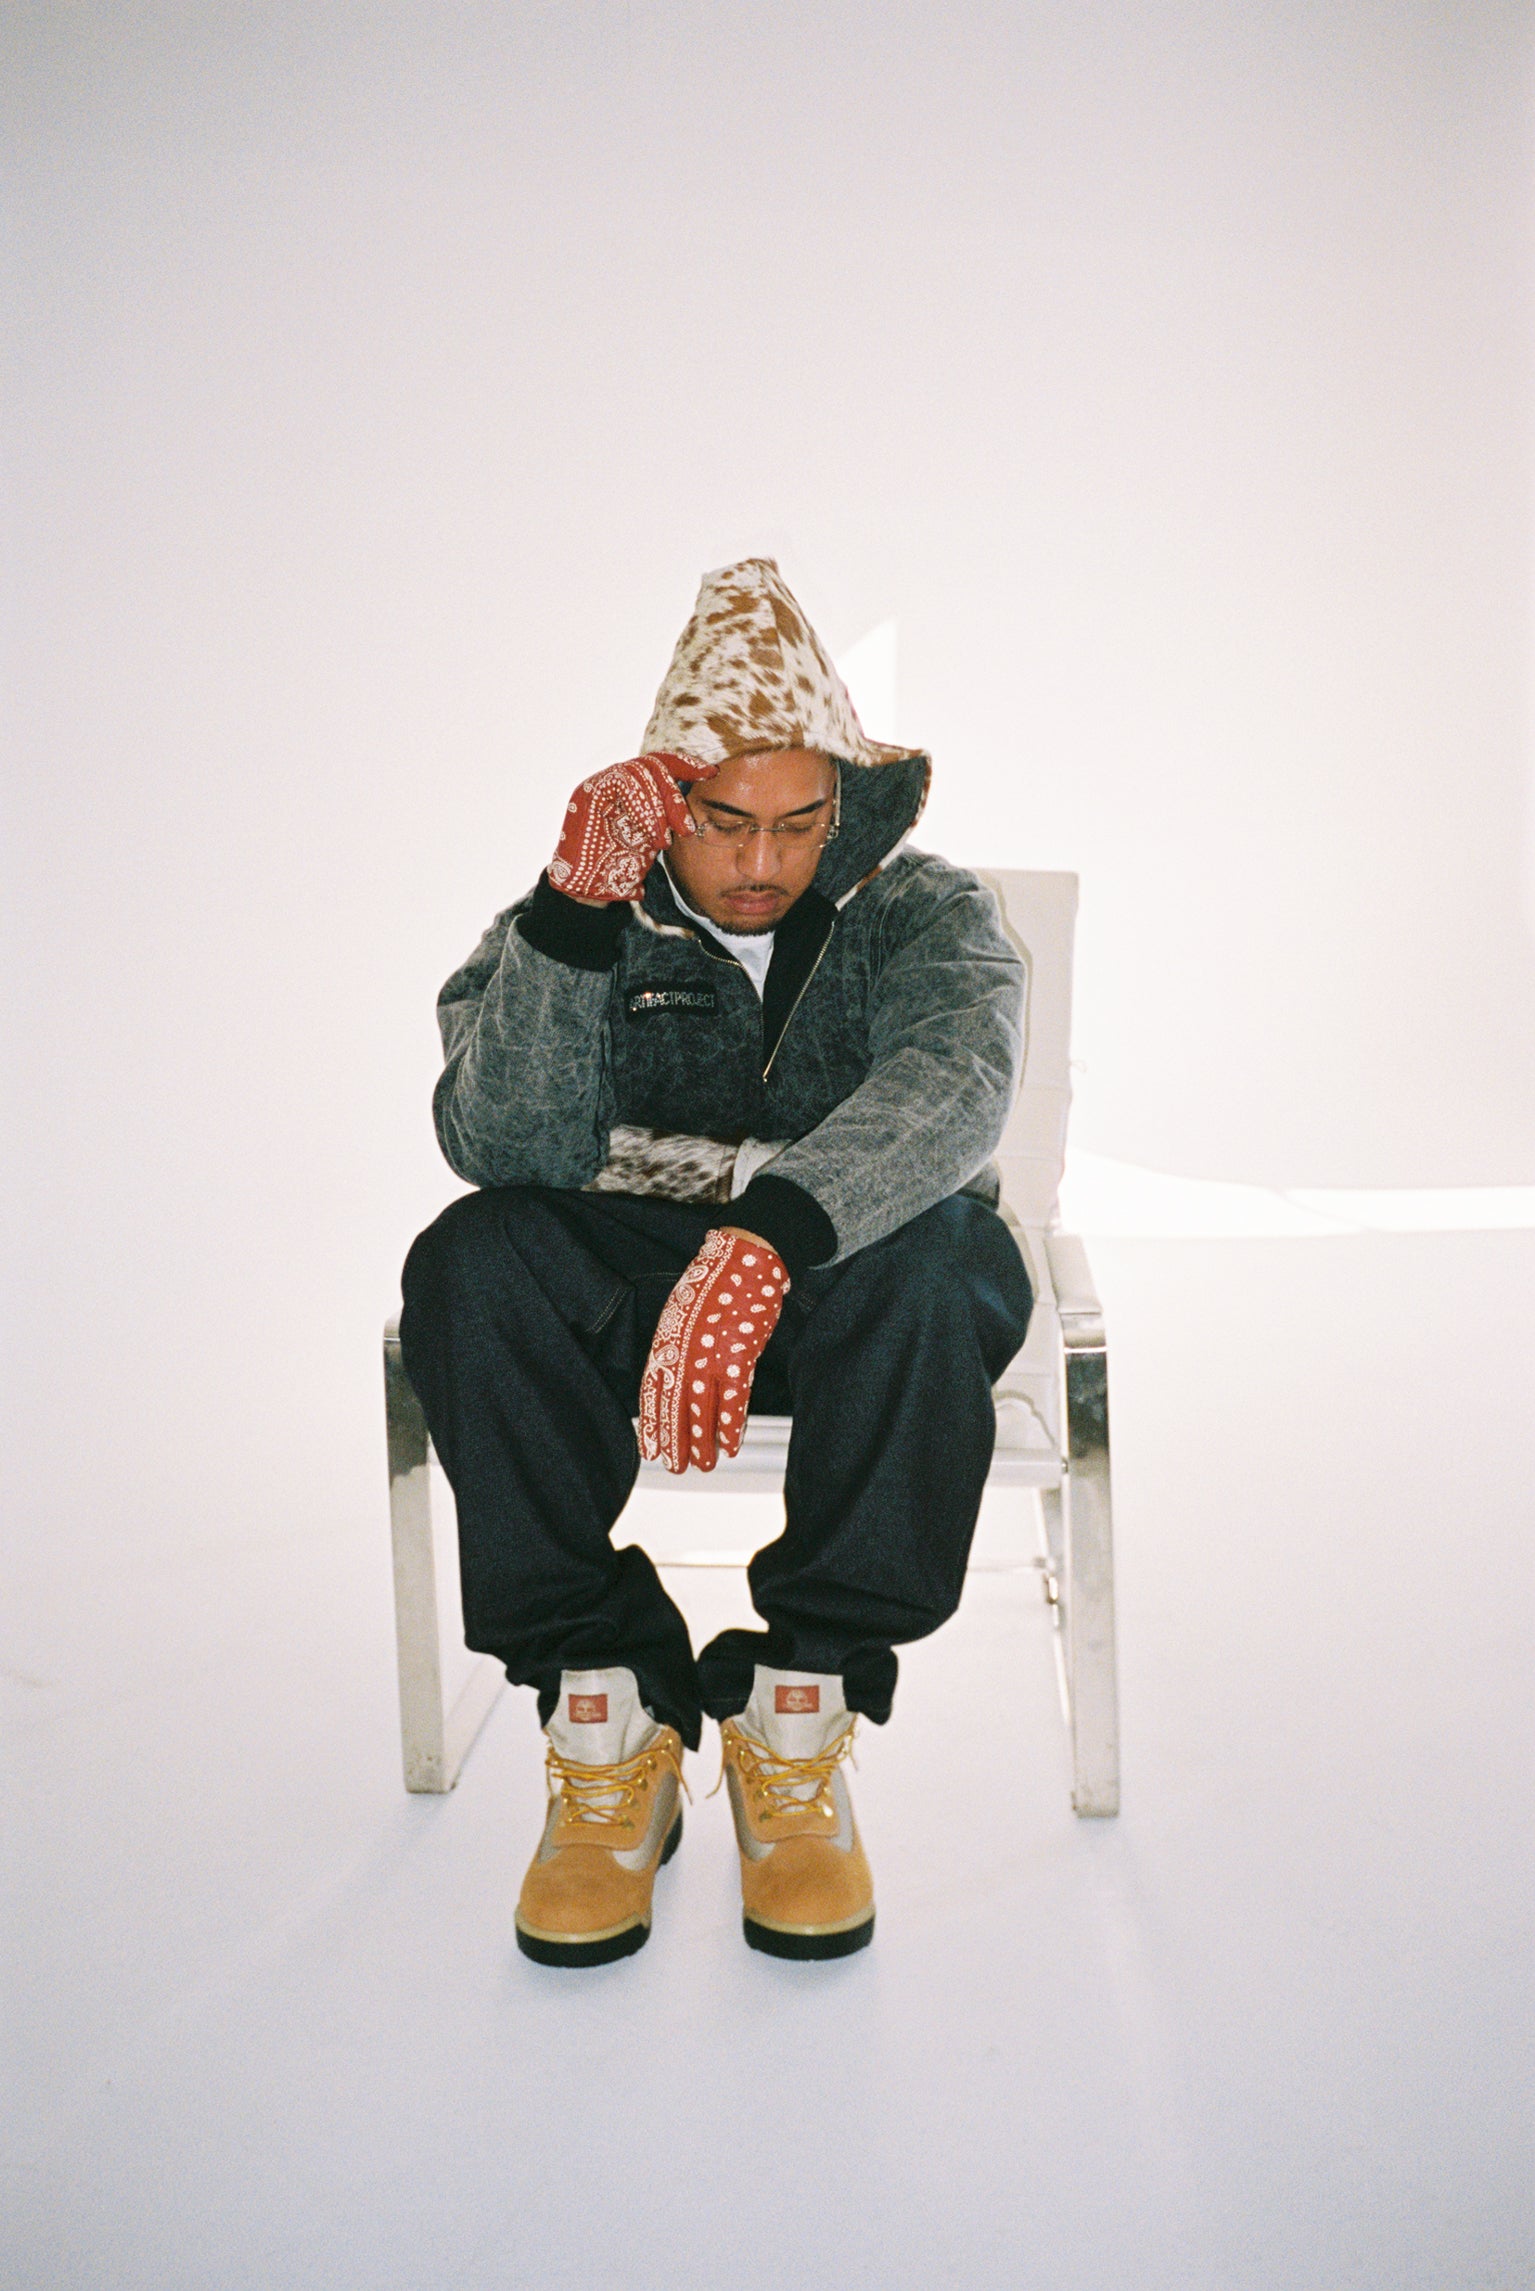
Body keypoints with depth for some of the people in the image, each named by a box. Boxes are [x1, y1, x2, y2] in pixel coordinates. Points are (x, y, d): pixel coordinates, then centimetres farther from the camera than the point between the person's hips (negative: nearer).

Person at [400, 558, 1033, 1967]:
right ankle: (605, 1727, -23)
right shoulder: (581, 923, -2)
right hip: (620, 1284, 1)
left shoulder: (926, 913, -6)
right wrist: (571, 913, -32)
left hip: (843, 1283, -1)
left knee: (924, 1264, -35)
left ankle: (797, 1727, -23)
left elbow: (949, 1083, -30)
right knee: (472, 1262, -29)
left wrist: (771, 1234, -50)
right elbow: (508, 1146, -18)